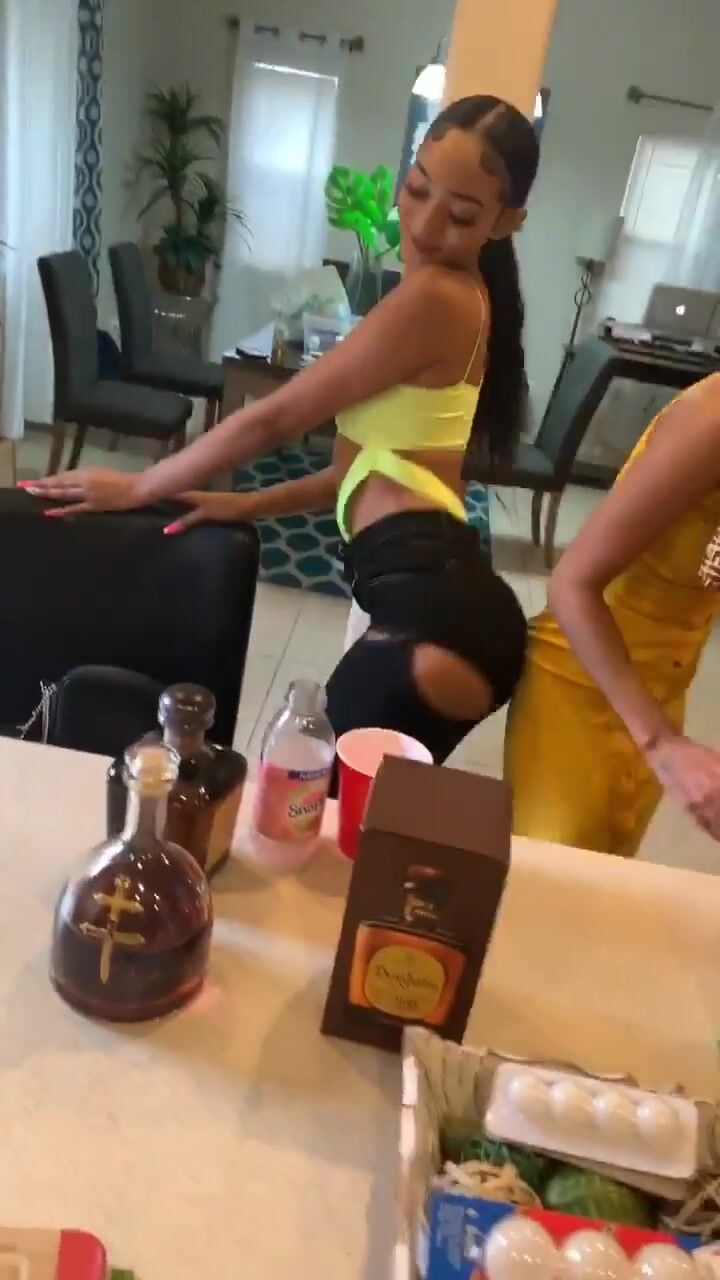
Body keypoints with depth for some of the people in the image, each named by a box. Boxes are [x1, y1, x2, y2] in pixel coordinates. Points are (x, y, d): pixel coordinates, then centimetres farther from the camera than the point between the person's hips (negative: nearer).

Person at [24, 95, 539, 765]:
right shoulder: (463, 301, 22)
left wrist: (139, 486, 7)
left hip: (431, 614, -10)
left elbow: (277, 417, -5)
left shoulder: (434, 295, -9)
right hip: (437, 598, 10)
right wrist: (249, 504, 17)